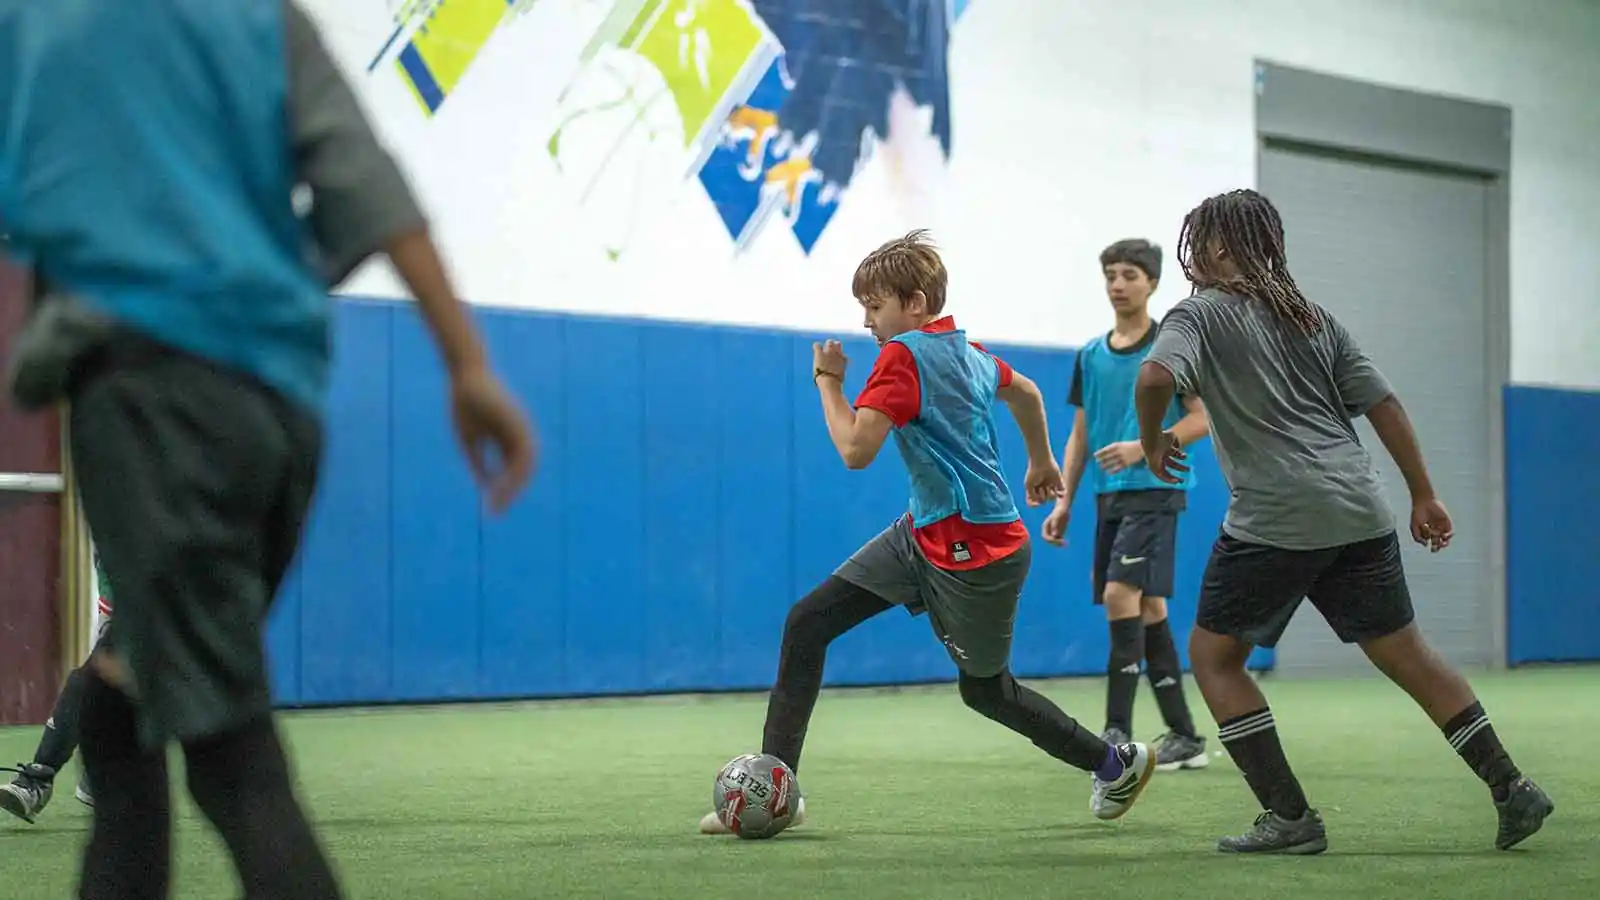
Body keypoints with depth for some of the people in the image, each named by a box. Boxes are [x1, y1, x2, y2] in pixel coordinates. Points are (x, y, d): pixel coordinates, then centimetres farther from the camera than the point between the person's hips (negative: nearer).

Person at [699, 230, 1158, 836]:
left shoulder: (903, 355, -18)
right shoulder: (969, 351, 8)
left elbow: (856, 450, -26)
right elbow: (1025, 392, 27)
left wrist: (829, 381, -10)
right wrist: (1041, 462, 42)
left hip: (973, 550, -10)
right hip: (922, 534, 10)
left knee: (985, 689, 9)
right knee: (806, 625, 1)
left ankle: (1119, 763, 29)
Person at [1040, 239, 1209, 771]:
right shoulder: (1090, 356, 14)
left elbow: (1203, 417, -6)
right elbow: (1080, 434, 18)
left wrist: (1143, 447, -18)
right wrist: (1064, 502, 11)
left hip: (1155, 491, -6)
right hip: (1108, 495, 6)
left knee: (1122, 594, -19)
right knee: (1148, 609, 7)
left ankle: (1118, 732, -18)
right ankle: (1184, 737, 13)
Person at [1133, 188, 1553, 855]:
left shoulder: (1201, 314, 1)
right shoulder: (1313, 317, 19)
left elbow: (1156, 377, -19)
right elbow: (1383, 403, 15)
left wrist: (1152, 441, -1)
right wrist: (1423, 496, 17)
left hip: (1275, 519, -6)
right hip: (1360, 512, 6)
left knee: (1213, 655, 7)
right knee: (1404, 652, 15)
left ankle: (1290, 818, -1)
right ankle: (1511, 787, 13)